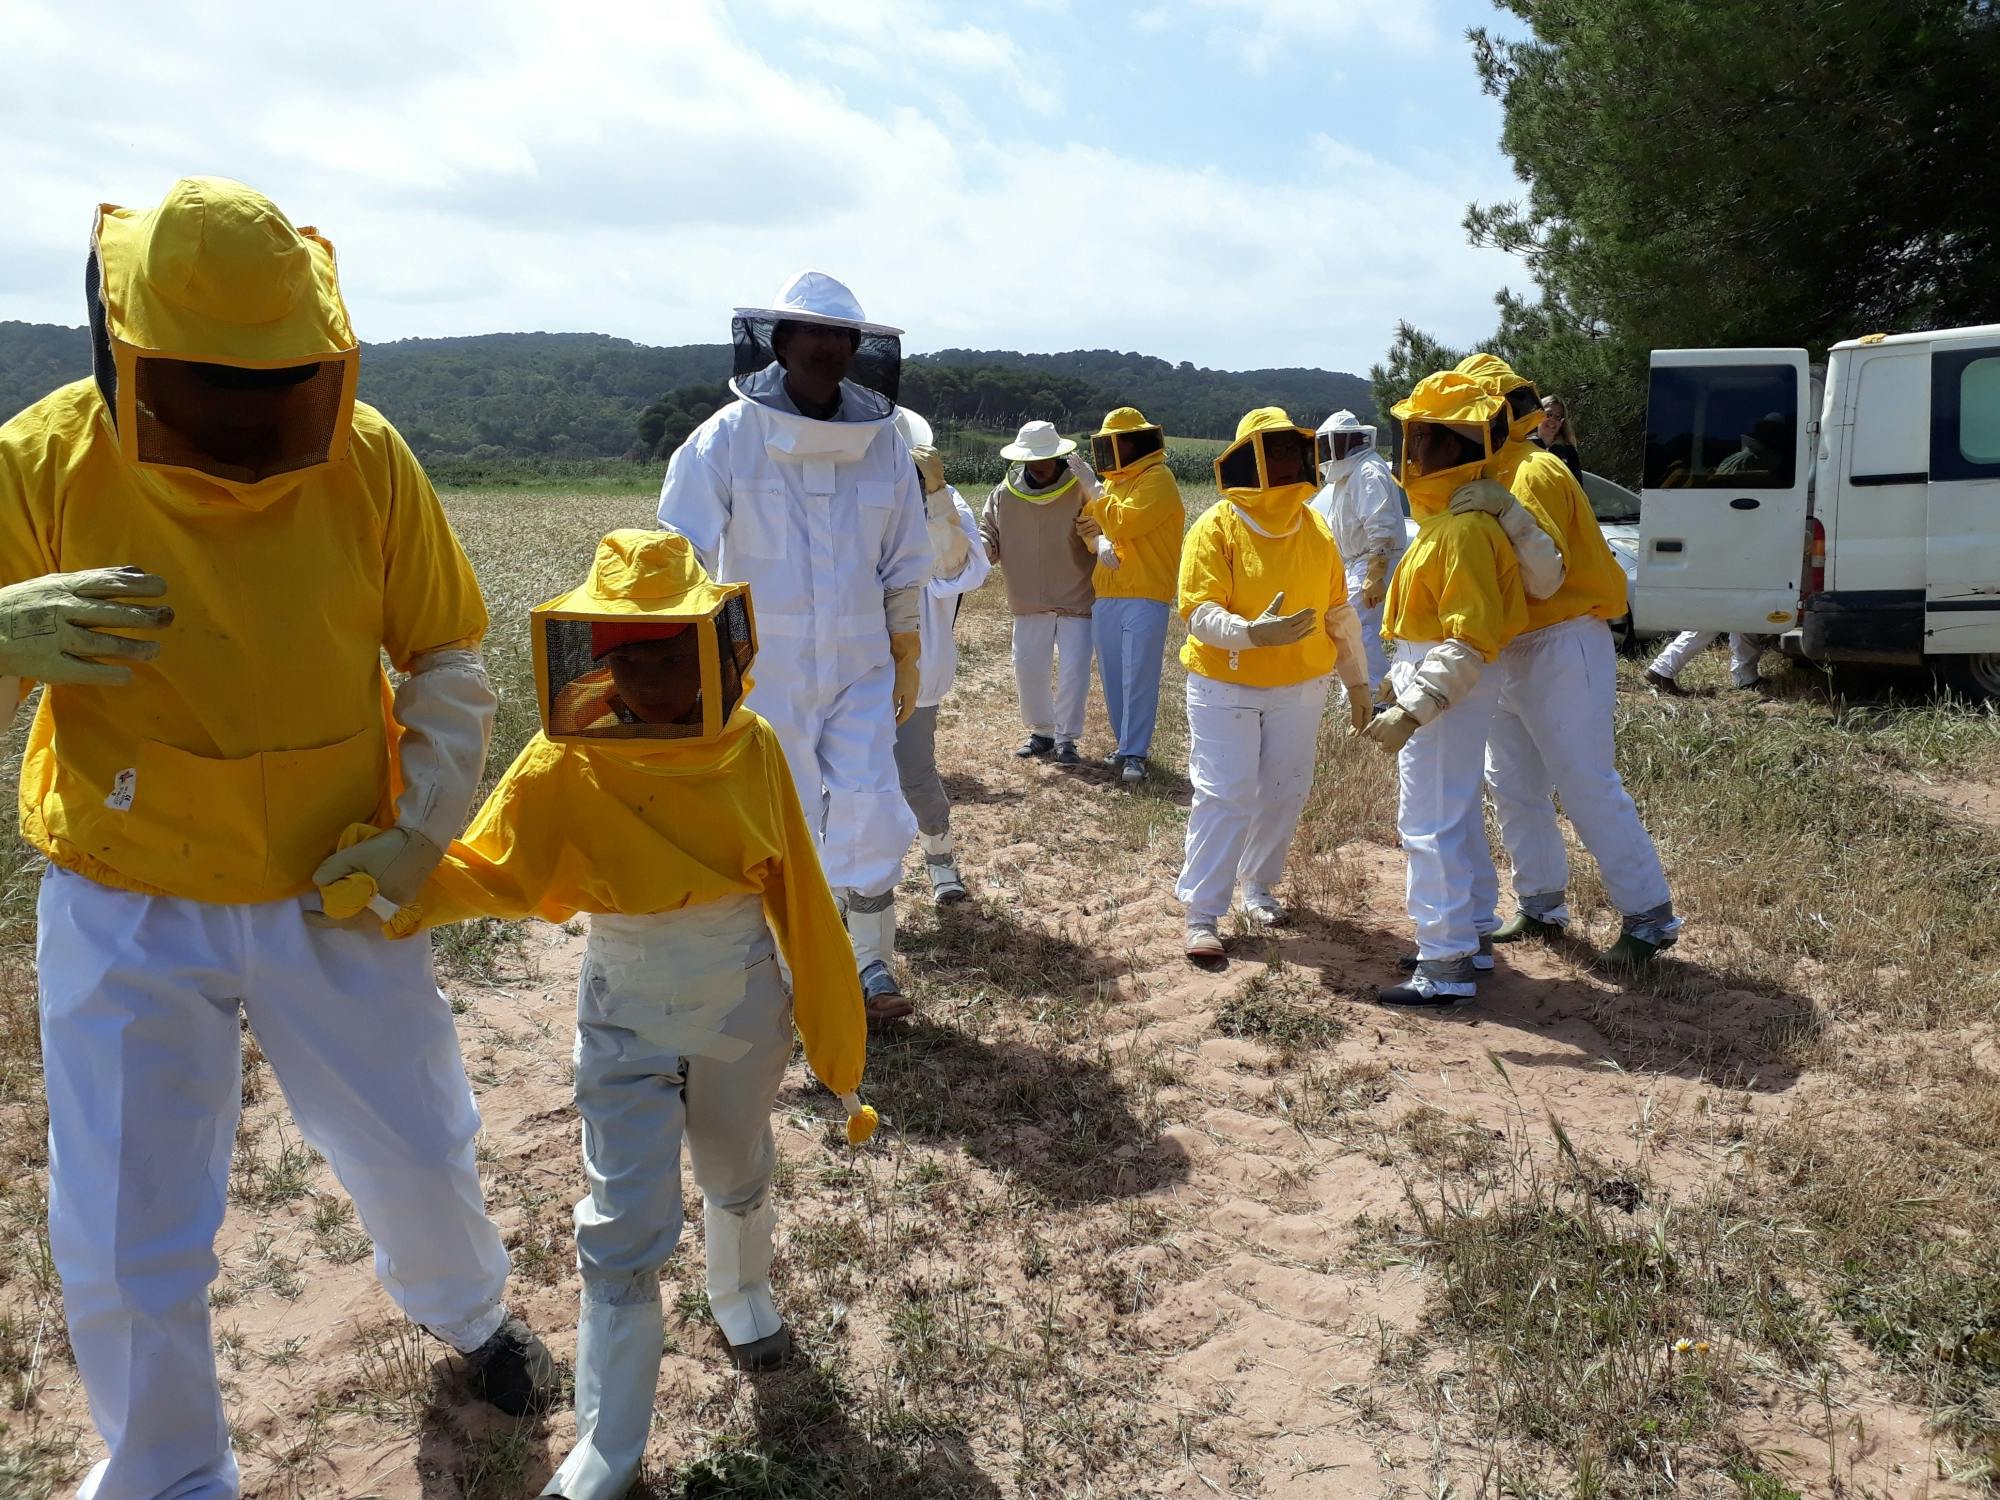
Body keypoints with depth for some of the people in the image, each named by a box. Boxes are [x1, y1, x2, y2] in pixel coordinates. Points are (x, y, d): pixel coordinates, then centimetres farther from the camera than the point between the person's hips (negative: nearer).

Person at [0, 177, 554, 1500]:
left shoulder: (367, 460, -11)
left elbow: (448, 659, 0)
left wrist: (424, 828, -11)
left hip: (331, 896, 1)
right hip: (126, 919, 0)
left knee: (417, 1155, 17)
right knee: (126, 1253, 7)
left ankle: (464, 1308, 52)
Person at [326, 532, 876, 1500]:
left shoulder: (750, 749, -15)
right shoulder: (568, 765, -19)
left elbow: (796, 892, -8)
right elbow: (483, 869, -12)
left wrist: (832, 1032, -3)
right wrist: (391, 884, -33)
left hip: (744, 1007, 2)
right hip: (628, 1021, -1)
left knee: (739, 1178, 25)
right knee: (623, 1231, 3)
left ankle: (741, 1297, 57)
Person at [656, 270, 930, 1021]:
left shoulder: (882, 440, 2)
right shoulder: (727, 438, -8)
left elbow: (903, 567, 10)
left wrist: (908, 662, 12)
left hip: (860, 671, 2)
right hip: (761, 672, -2)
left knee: (870, 816, 0)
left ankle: (871, 966, 19)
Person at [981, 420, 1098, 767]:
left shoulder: (1080, 489, -9)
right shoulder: (1005, 494, 0)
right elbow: (988, 536, 7)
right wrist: (979, 549, -15)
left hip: (1077, 601, -3)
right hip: (1029, 604, 3)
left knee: (1074, 671, -4)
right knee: (1028, 670, 8)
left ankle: (1066, 738, 11)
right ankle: (1041, 732, 28)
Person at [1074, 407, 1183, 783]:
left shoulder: (1157, 478, -7)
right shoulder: (1113, 481, 18)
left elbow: (1123, 522, -19)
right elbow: (1086, 522, 15)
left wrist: (1090, 488, -11)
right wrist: (1097, 542, -7)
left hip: (1145, 597, -8)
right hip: (1105, 595, 8)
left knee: (1138, 678, -8)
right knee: (1112, 677, 11)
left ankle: (1134, 753, -5)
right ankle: (1126, 744, 21)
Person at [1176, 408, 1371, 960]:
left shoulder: (1315, 528, 4)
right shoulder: (1217, 526, -11)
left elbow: (1339, 613, 12)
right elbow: (1199, 611, -18)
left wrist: (1358, 681, 14)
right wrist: (1250, 633, -36)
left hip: (1299, 687, 5)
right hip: (1226, 686, -5)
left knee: (1285, 794, 12)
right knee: (1224, 797, -6)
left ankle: (1258, 885, 32)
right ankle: (1202, 912, 3)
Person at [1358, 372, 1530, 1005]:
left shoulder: (1465, 529, -22)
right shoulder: (1448, 515, 11)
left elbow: (1469, 641, -27)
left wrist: (1410, 711, -30)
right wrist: (1402, 679, 22)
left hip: (1450, 687, -11)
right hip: (1436, 680, 11)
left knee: (1431, 823, -6)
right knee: (1456, 815, 18)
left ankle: (1447, 966, 2)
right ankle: (1469, 937, 31)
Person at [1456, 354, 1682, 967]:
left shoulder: (1535, 473, -17)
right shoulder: (1493, 474, 12)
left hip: (1561, 650, -10)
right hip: (1514, 652, 10)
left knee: (1588, 788, -5)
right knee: (1513, 786, 13)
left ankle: (1650, 917, 5)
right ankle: (1543, 907, 25)